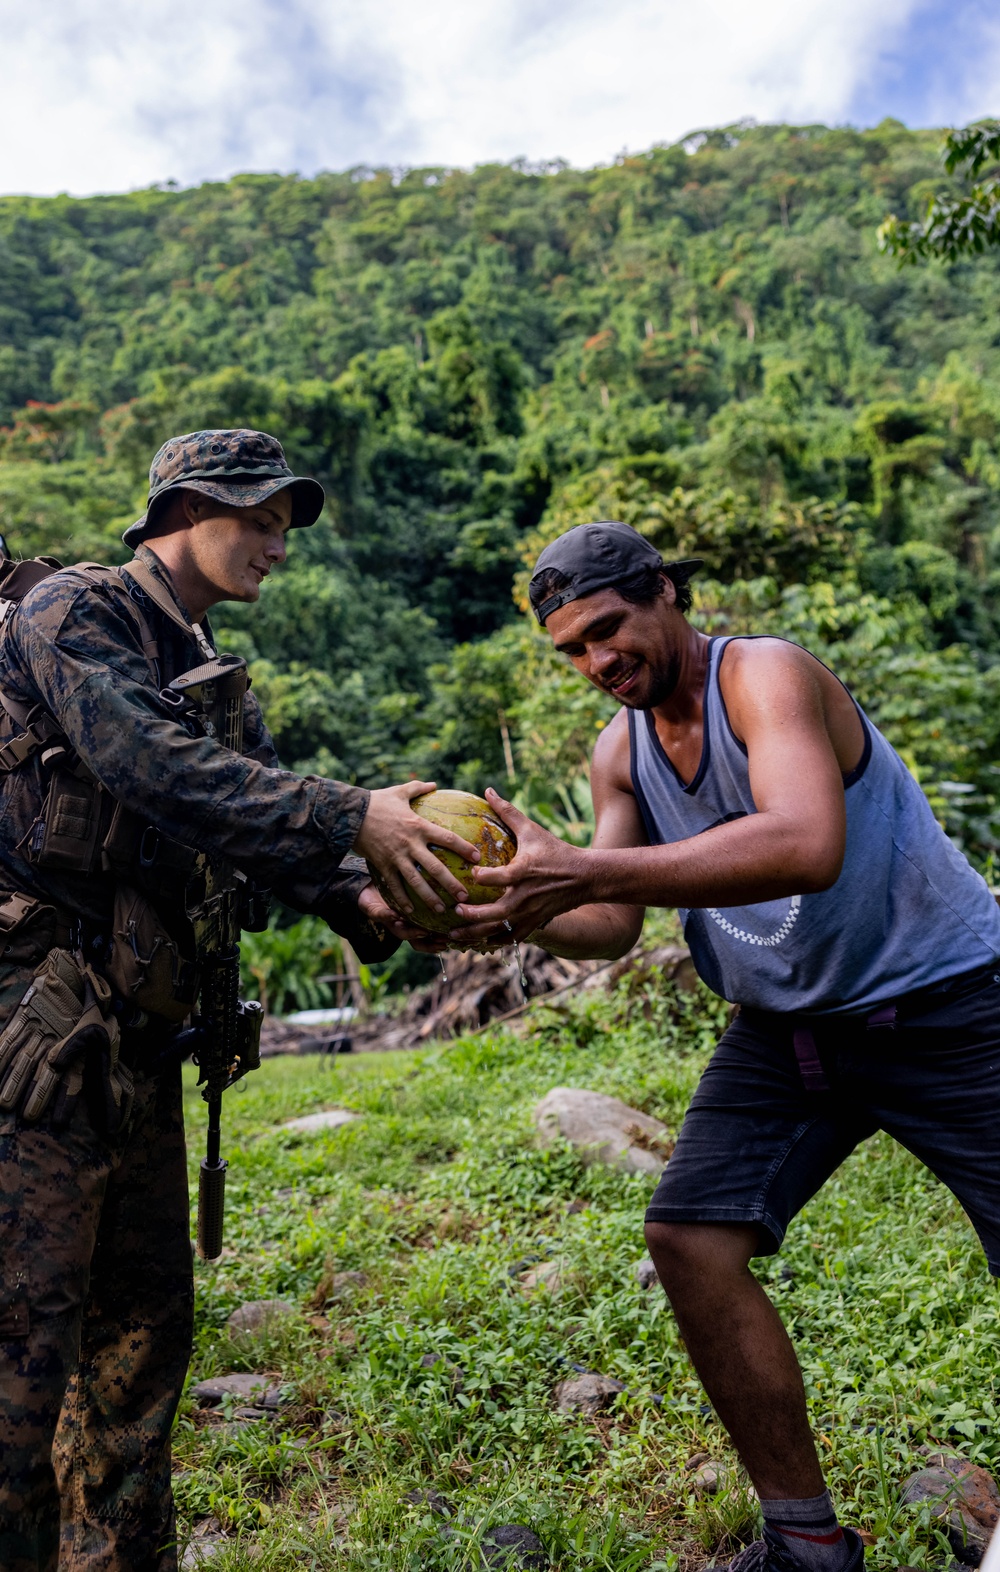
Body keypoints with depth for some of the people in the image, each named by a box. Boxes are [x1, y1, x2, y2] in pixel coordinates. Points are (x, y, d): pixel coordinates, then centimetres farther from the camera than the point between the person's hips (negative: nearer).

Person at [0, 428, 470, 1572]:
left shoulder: (208, 670, 18)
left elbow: (269, 815, 8)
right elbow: (149, 766, -26)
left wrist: (364, 905, -11)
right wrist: (353, 816, -33)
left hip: (135, 1032, 9)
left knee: (146, 1315, 15)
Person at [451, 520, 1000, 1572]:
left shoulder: (767, 674, -19)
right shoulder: (619, 753, 3)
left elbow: (808, 847, -37)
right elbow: (611, 925, -3)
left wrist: (584, 868, -42)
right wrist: (519, 916, -24)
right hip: (786, 1028, 6)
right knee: (689, 1236, -5)